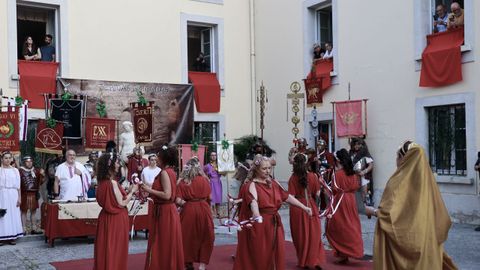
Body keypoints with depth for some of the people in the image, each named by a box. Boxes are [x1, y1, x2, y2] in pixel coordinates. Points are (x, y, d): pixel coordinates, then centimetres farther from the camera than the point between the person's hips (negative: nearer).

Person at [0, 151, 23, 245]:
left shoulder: (15, 170, 8)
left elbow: (18, 186, 8)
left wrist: (19, 197, 2)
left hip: (13, 196, 2)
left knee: (13, 215, 3)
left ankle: (12, 237, 8)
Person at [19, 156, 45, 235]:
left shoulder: (36, 171, 9)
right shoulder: (20, 171, -6)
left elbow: (40, 182, 9)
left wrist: (42, 175, -5)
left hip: (34, 194, 5)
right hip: (24, 194, -5)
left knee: (33, 211, 9)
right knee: (24, 211, 1)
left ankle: (34, 228, 15)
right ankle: (24, 229, 6)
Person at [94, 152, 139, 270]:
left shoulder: (103, 182, 6)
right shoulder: (113, 182, -20)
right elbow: (121, 203, -17)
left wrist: (128, 191, 11)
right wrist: (132, 191, -6)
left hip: (107, 216, 8)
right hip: (115, 219, -8)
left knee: (107, 247, 16)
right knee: (115, 249, 3)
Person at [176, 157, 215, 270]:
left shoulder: (182, 182, -3)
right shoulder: (204, 179, -2)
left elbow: (178, 201, -9)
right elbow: (210, 197, 4)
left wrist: (187, 203, 8)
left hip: (188, 210, 0)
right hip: (203, 210, 0)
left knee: (188, 237, 15)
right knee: (205, 237, 12)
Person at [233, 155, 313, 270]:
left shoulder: (273, 183, 9)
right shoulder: (252, 185, -12)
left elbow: (287, 197, 14)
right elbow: (253, 200, -32)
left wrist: (304, 207, 10)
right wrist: (257, 215, -51)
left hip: (274, 223, 6)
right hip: (259, 224, -6)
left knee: (275, 255, 8)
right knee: (259, 257, 0)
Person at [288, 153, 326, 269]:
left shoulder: (293, 178, -12)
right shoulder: (313, 176, -6)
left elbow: (291, 197, -14)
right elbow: (317, 194, -1)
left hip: (297, 207, -1)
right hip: (311, 206, 1)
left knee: (301, 234, 12)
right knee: (314, 234, 12)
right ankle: (315, 260, 11)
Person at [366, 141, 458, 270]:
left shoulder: (398, 181, -15)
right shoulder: (428, 179, 2)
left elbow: (387, 213, -21)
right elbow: (442, 217, 7)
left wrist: (373, 211, -2)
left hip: (402, 240, -5)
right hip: (426, 240, 6)